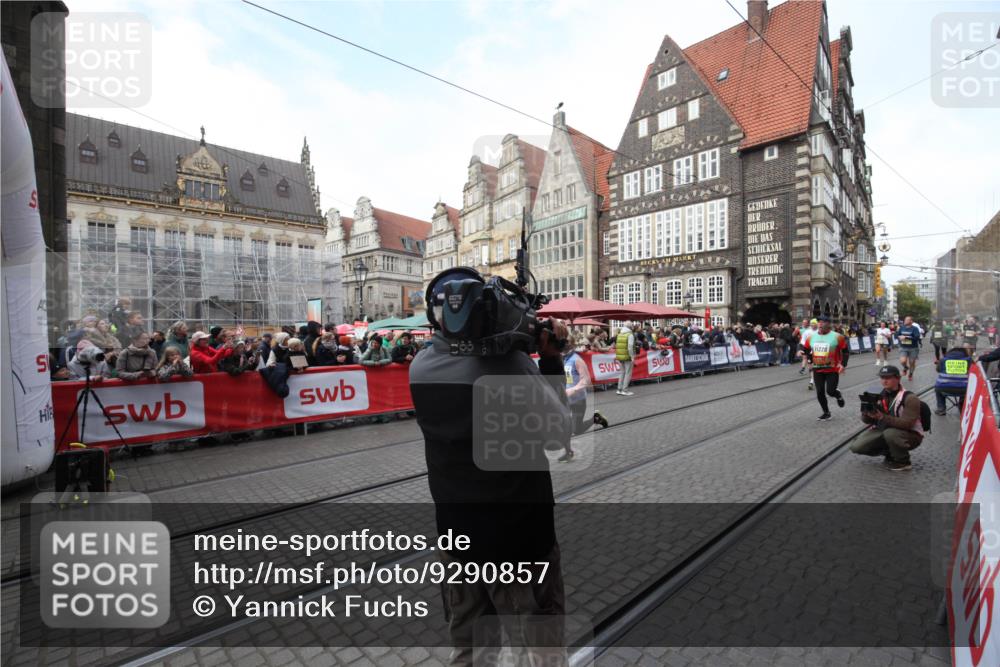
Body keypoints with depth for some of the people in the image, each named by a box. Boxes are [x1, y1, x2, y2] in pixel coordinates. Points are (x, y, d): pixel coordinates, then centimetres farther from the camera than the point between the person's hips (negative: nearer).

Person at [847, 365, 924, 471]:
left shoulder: (909, 398, -18)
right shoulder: (879, 395, -2)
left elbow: (906, 424, -29)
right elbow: (867, 420, -1)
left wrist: (882, 417, -40)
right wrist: (866, 413, -25)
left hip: (909, 434, -5)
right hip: (883, 430, 5)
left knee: (890, 434, -39)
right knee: (856, 446, -12)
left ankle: (903, 462, -9)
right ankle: (890, 453, 15)